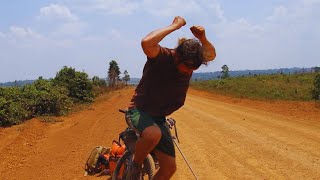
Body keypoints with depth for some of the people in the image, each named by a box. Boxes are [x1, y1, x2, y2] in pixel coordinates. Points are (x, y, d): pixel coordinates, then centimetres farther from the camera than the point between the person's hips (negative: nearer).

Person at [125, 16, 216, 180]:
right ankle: (135, 166, -10)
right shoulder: (162, 57, -23)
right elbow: (146, 42, -45)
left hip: (158, 118, 6)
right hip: (139, 110, -6)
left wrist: (203, 39, -13)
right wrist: (174, 26, -35)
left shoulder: (189, 62, -5)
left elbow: (211, 55, 10)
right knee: (153, 134, -40)